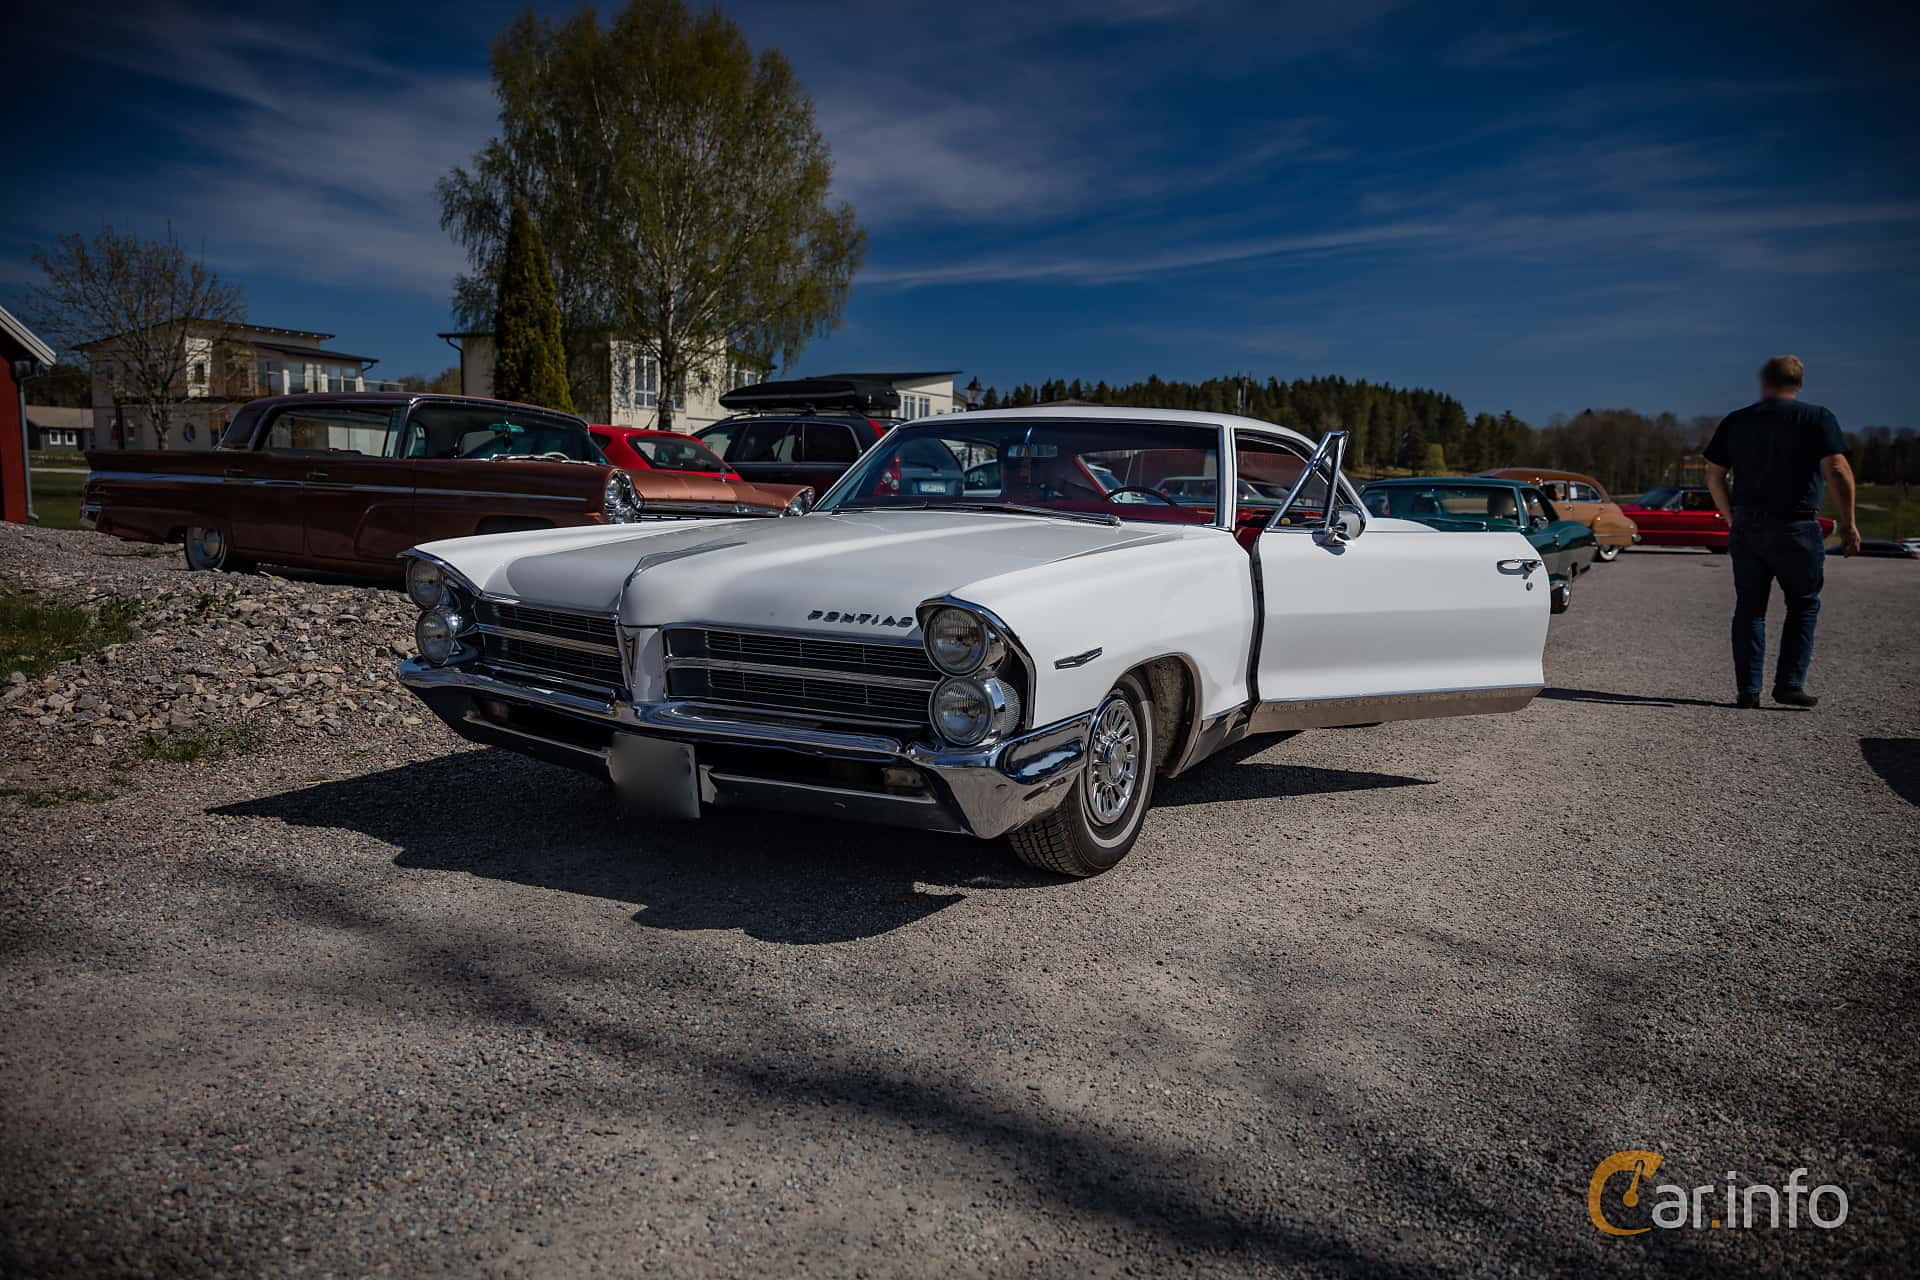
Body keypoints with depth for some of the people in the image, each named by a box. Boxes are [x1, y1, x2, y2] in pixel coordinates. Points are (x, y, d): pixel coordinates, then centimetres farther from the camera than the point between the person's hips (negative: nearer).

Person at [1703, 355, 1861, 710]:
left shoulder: (1735, 421, 8)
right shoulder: (1817, 418, -2)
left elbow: (1713, 475, 9)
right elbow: (1837, 471, -12)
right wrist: (1848, 523, -7)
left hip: (1746, 529, 3)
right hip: (1796, 528, -3)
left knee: (1749, 609, 9)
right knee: (1803, 606, 12)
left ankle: (1747, 689, 5)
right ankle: (1789, 684, 5)